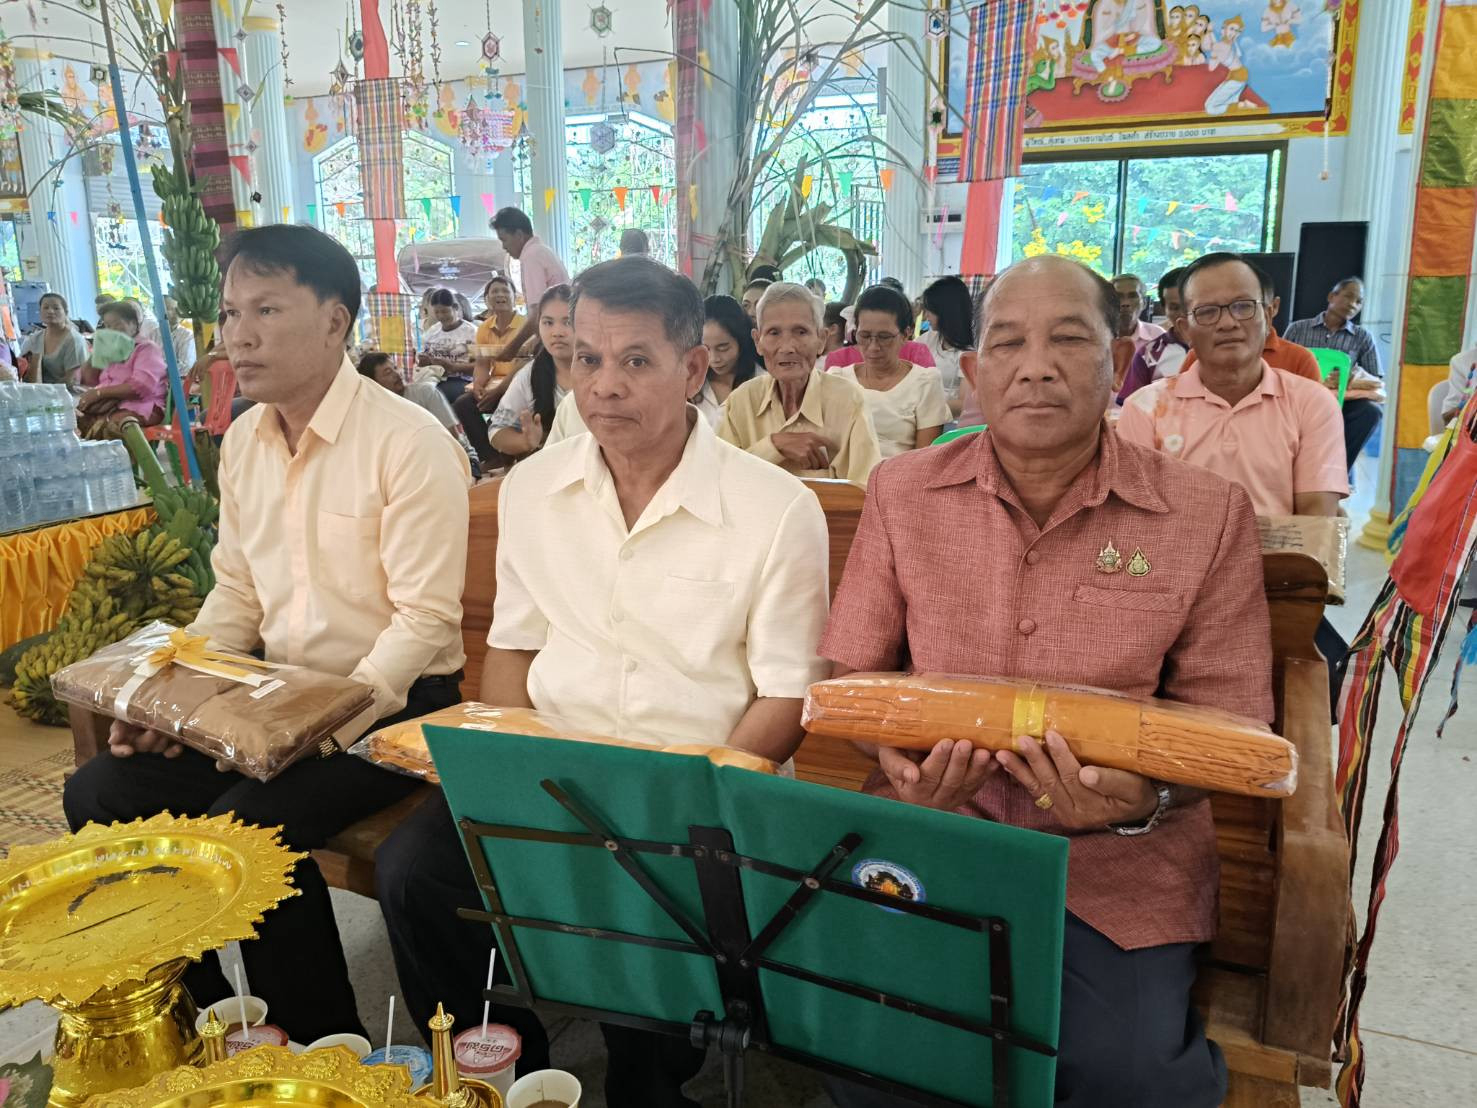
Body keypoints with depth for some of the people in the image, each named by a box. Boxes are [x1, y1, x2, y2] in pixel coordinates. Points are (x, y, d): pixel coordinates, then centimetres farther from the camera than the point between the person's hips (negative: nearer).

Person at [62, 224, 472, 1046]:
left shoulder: (410, 443, -17)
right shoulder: (243, 441, 8)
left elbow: (424, 621, -19)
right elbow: (234, 596, 13)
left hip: (392, 704, -7)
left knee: (249, 825, -27)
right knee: (99, 797, -1)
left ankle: (328, 1050, -2)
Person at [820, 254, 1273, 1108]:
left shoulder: (1210, 515, -3)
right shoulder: (903, 493, 2)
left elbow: (1226, 718, 0)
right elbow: (852, 668, 6)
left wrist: (1146, 798, -20)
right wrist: (894, 749, -15)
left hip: (1116, 861, 0)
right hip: (930, 832, 1)